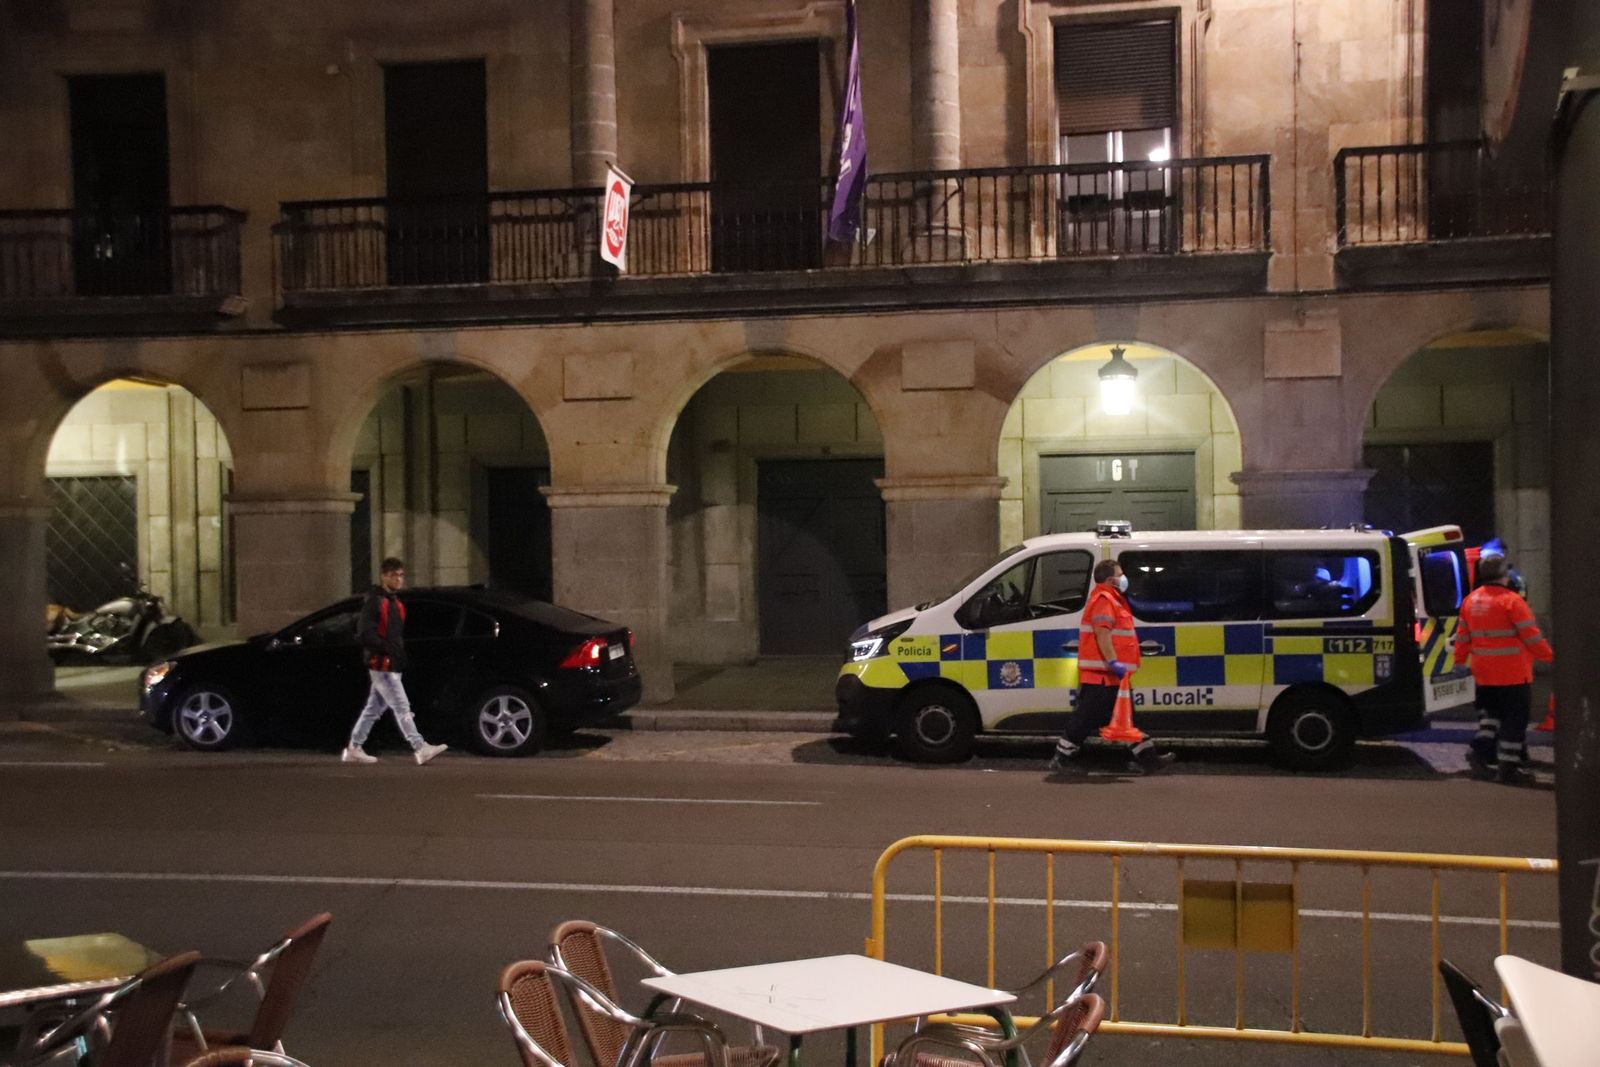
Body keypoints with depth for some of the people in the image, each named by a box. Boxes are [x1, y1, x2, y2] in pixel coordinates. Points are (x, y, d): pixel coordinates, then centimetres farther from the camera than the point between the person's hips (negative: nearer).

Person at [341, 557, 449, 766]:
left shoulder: (396, 603, 18)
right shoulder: (373, 601, -10)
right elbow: (367, 635, -18)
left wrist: (401, 652, 11)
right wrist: (387, 648, -26)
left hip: (393, 665, 9)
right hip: (381, 664, -9)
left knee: (374, 709, 13)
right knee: (402, 708, -13)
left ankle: (353, 749, 21)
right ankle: (420, 748, -17)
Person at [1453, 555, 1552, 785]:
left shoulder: (1471, 600, 7)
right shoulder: (1511, 601, -15)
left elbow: (1462, 635, 12)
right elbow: (1531, 636, -13)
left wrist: (1460, 662, 20)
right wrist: (1549, 656, -1)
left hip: (1482, 674, 7)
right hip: (1512, 673, -7)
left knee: (1491, 714, 20)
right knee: (1515, 718, 2)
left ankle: (1479, 751, 5)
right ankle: (1509, 767, 2)